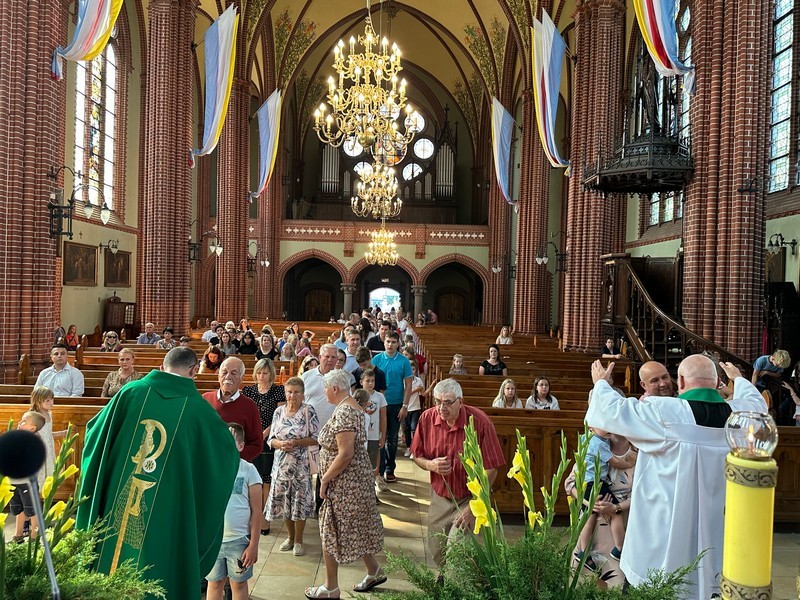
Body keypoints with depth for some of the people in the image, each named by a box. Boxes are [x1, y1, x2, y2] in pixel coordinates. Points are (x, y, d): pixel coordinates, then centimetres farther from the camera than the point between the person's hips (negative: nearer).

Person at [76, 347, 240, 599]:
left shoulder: (132, 391, -1)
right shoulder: (199, 408, -5)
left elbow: (94, 432, 11)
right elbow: (228, 449, 6)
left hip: (115, 503, 2)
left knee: (111, 555, 19)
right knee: (159, 566, 12)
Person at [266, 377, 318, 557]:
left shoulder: (309, 411, -7)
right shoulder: (279, 411, 3)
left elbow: (315, 439, -8)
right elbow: (271, 439, 5)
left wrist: (297, 442, -20)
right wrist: (280, 444, -16)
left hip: (301, 465, -3)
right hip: (281, 464, 3)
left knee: (300, 501, 4)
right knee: (284, 500, 11)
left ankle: (298, 540, 21)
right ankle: (290, 536, 31)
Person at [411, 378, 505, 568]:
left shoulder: (480, 422, -21)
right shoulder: (427, 418, -10)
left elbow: (491, 469, -16)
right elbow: (417, 456, 3)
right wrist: (430, 465, -19)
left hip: (469, 498, -4)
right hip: (439, 497, 4)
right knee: (437, 552, 15)